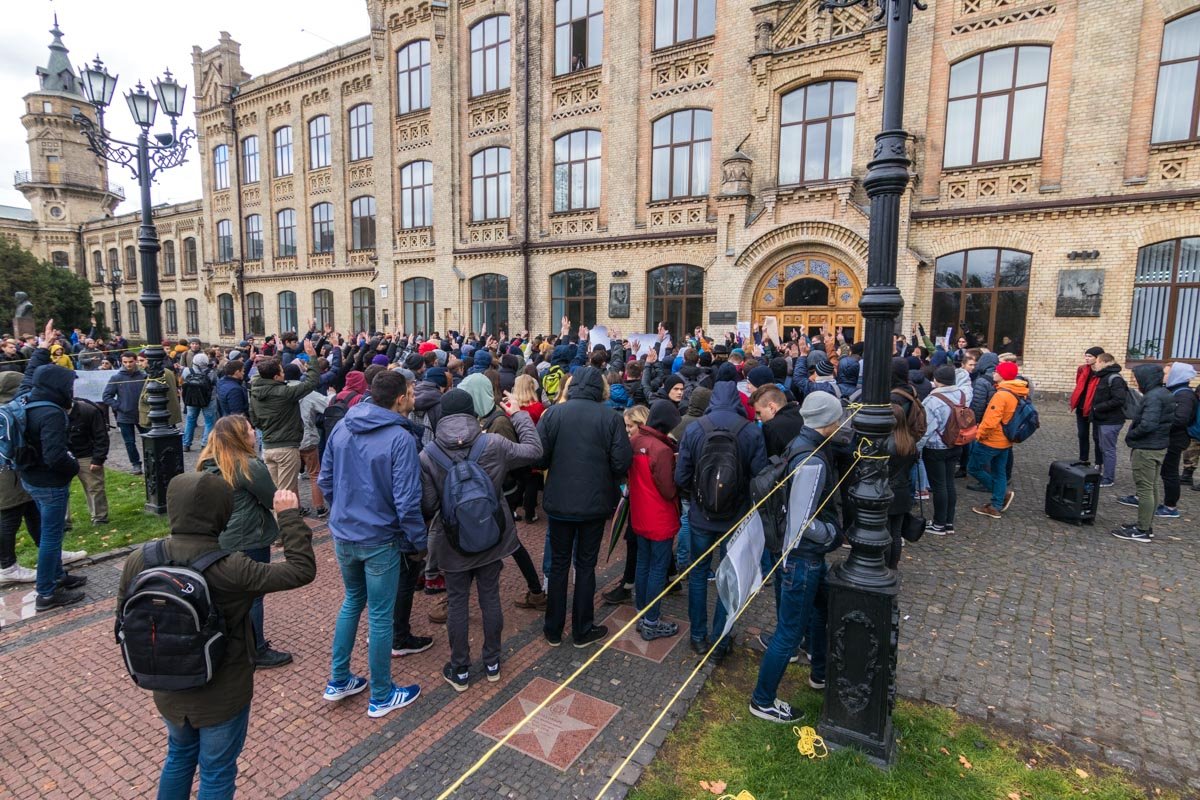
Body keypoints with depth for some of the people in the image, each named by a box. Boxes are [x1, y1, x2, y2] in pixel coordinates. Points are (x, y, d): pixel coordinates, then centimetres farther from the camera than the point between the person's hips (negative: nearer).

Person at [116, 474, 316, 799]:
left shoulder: (138, 560, -15)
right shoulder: (229, 568, -31)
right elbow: (302, 569, -26)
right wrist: (289, 516, -18)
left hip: (168, 690, 5)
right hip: (222, 696, -5)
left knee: (179, 755, 32)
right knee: (217, 773, 19)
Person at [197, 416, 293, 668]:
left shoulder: (208, 463, 1)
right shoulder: (249, 466, -23)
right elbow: (272, 500, -14)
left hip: (221, 539, 8)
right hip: (249, 541, -8)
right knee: (253, 595, 5)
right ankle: (257, 651, 17)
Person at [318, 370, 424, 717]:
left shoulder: (341, 427, 0)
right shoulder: (399, 438, -21)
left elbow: (325, 481, 9)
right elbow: (406, 501, -22)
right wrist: (417, 543, -9)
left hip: (343, 535, 7)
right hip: (379, 540, -6)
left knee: (353, 600, 26)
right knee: (380, 615, 8)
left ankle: (338, 681, 37)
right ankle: (381, 696, 26)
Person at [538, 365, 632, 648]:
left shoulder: (553, 413, -9)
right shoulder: (611, 417, -11)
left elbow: (538, 456, -11)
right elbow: (622, 463, -14)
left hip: (559, 502, 1)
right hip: (596, 503, -1)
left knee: (559, 564, 16)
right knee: (586, 565, 14)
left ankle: (553, 630, 27)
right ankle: (582, 630, 26)